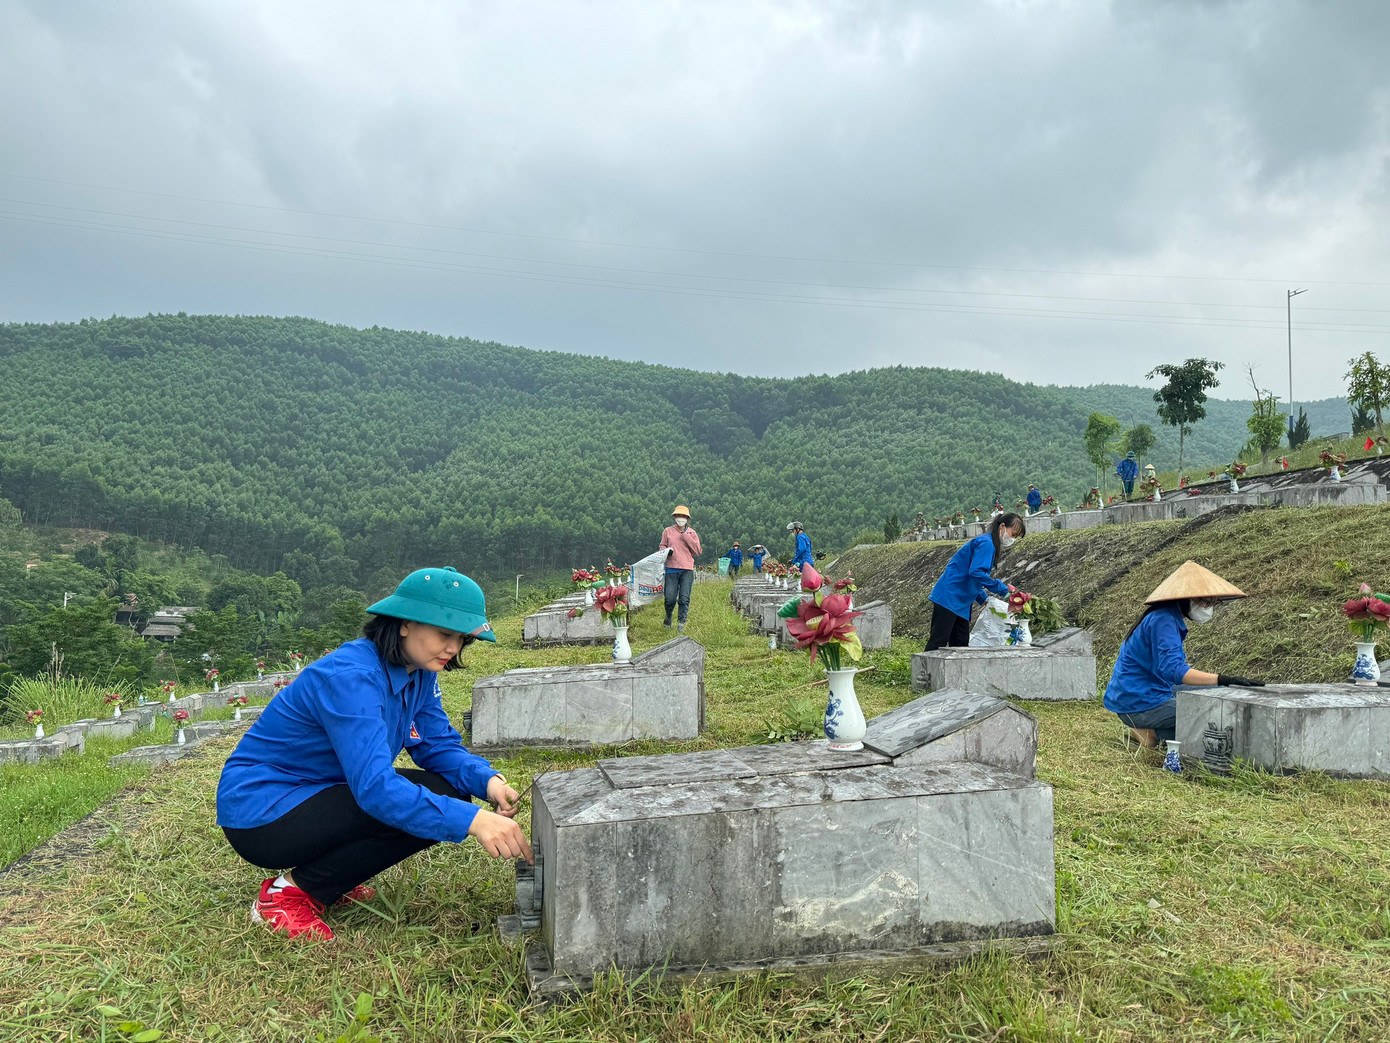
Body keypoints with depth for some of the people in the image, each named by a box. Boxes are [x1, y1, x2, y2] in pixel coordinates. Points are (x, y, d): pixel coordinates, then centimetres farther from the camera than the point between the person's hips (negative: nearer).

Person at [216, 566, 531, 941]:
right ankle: (291, 891, -9)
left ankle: (317, 874, 6)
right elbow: (374, 786, -38)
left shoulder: (419, 673, -1)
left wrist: (487, 780, -23)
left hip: (317, 795, 9)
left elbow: (440, 746, -1)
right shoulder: (351, 677, -29)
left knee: (447, 793, -7)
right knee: (416, 811, -26)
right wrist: (471, 820, -47)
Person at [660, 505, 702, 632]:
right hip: (671, 569, 0)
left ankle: (681, 623, 0)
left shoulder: (692, 533, 11)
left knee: (684, 599, -7)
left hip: (687, 570, 0)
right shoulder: (668, 531, 10)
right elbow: (662, 546, 17)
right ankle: (668, 617, 24)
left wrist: (686, 537, -4)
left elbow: (697, 552, 4)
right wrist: (666, 550, -7)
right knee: (670, 599, -4)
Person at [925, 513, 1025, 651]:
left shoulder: (991, 545, 18)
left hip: (961, 602, 11)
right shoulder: (986, 543, -13)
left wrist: (983, 599, 12)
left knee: (960, 644, 9)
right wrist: (1001, 588, -18)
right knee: (938, 642, -12)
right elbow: (976, 572, -26)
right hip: (949, 597, -11)